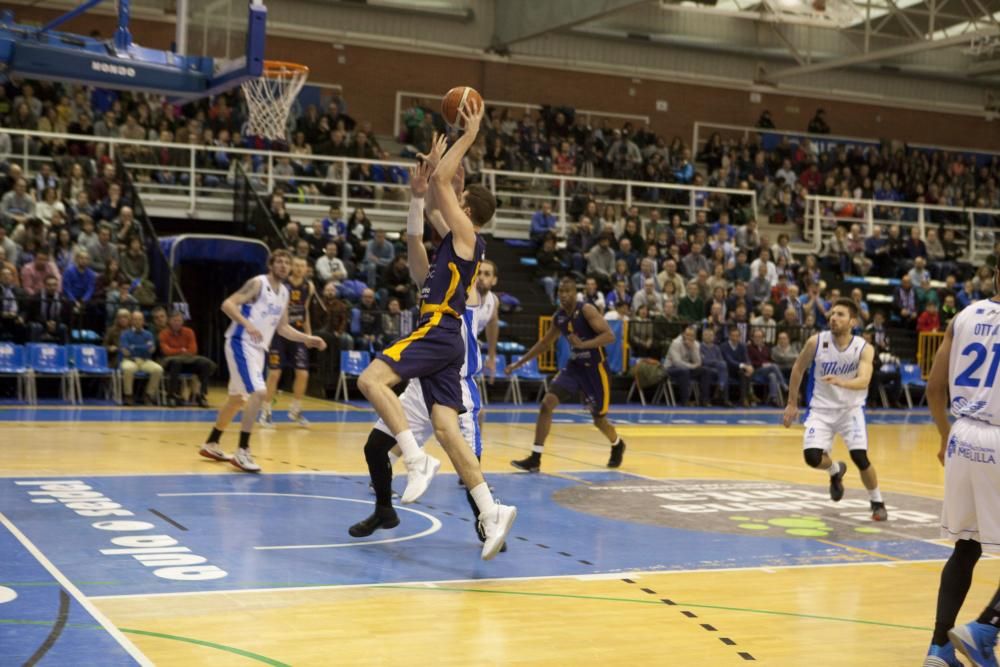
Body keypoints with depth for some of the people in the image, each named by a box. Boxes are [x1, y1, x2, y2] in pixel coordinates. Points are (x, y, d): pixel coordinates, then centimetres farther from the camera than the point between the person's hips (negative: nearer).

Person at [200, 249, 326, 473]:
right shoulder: (257, 283, -12)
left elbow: (283, 327, 21)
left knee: (238, 398, 18)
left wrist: (307, 339, 10)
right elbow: (228, 304, -20)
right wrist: (247, 324, -34)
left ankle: (211, 444, 33)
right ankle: (242, 452, -18)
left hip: (258, 348, 9)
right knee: (258, 392, -22)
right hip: (241, 343, -9)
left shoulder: (284, 292, 13)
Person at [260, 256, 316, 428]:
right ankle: (265, 412, 7)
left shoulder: (309, 287, 3)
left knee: (303, 374, 1)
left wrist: (308, 333, 14)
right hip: (279, 332, -5)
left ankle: (295, 410, 19)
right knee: (274, 373, -5)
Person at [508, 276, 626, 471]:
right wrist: (520, 363, 18)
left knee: (599, 420, 7)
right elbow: (545, 343, 18)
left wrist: (583, 344, -38)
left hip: (595, 369, -5)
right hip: (574, 367, 5)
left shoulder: (586, 310, -16)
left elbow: (609, 336, -25)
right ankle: (535, 459, -12)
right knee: (547, 403, -14)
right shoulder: (558, 317, 2)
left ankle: (617, 445, 43)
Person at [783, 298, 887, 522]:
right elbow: (798, 369, 4)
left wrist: (841, 382, -51)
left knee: (860, 457, -16)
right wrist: (792, 404, 6)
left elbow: (863, 381, -31)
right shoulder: (816, 342, -12)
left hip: (851, 409, -1)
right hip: (821, 408, 1)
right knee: (812, 457, -16)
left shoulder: (864, 349, -15)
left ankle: (877, 502, 12)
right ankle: (835, 471, 23)